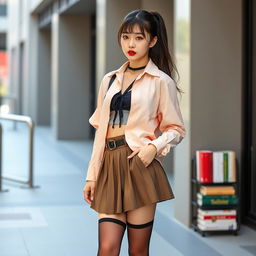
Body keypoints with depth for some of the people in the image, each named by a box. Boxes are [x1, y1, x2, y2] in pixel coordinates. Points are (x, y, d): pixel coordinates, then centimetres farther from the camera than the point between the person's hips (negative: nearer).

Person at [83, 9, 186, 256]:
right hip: (110, 166, 4)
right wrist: (91, 176, 12)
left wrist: (154, 147, -16)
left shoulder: (161, 82, 1)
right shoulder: (109, 80, 15)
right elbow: (100, 130, 16)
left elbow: (176, 130, 3)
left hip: (139, 164, -4)